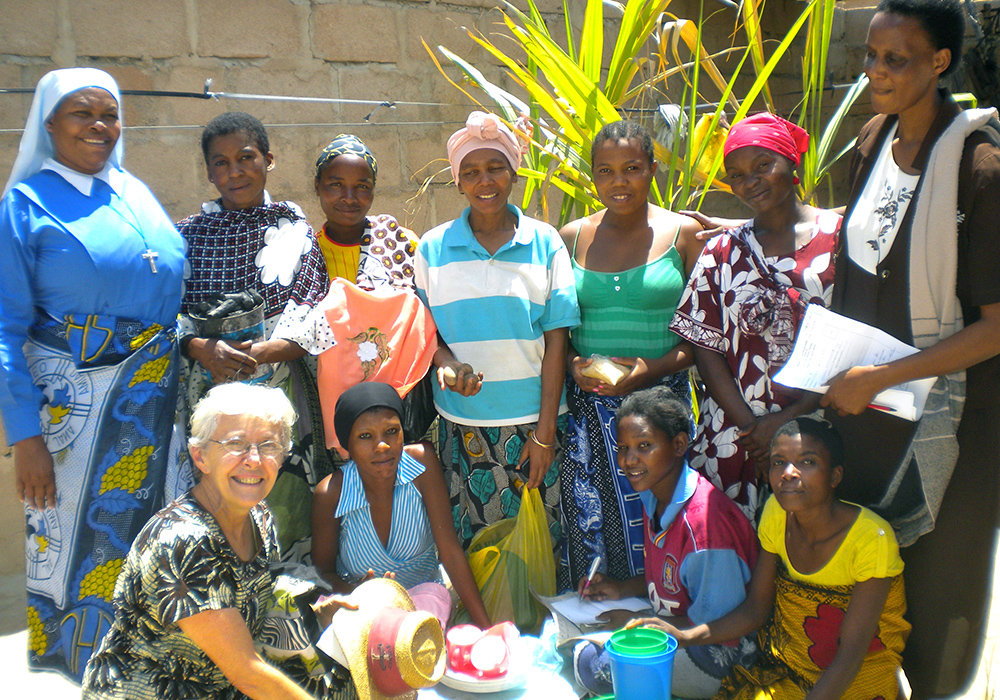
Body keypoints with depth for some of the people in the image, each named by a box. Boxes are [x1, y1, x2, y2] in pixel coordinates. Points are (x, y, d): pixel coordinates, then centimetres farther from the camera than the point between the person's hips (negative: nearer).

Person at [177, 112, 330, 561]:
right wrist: (203, 350, -18)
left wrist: (257, 353, -17)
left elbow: (313, 322, -3)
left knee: (284, 507, 2)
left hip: (280, 393, 0)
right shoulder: (188, 235, 8)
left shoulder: (295, 231, 5)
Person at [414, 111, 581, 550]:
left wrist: (545, 431, -5)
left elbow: (555, 338, 0)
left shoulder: (545, 243, 1)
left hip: (533, 419, -1)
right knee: (472, 545, 7)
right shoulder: (433, 248, 5)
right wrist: (447, 363, -14)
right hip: (462, 424, 1)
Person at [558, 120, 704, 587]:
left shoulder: (682, 234, 2)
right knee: (590, 527, 3)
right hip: (587, 406, 2)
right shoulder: (572, 238, 9)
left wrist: (656, 367, -14)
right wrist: (572, 364, -5)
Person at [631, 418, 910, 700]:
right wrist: (684, 637, -17)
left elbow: (850, 657, -21)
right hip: (781, 670, 4)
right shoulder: (777, 513, -6)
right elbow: (755, 609, -2)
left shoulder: (871, 539, -23)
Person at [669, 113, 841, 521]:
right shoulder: (723, 252, 9)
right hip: (733, 439, 2)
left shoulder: (840, 238, 0)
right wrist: (750, 426, -6)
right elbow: (707, 350, 5)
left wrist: (787, 420, -9)